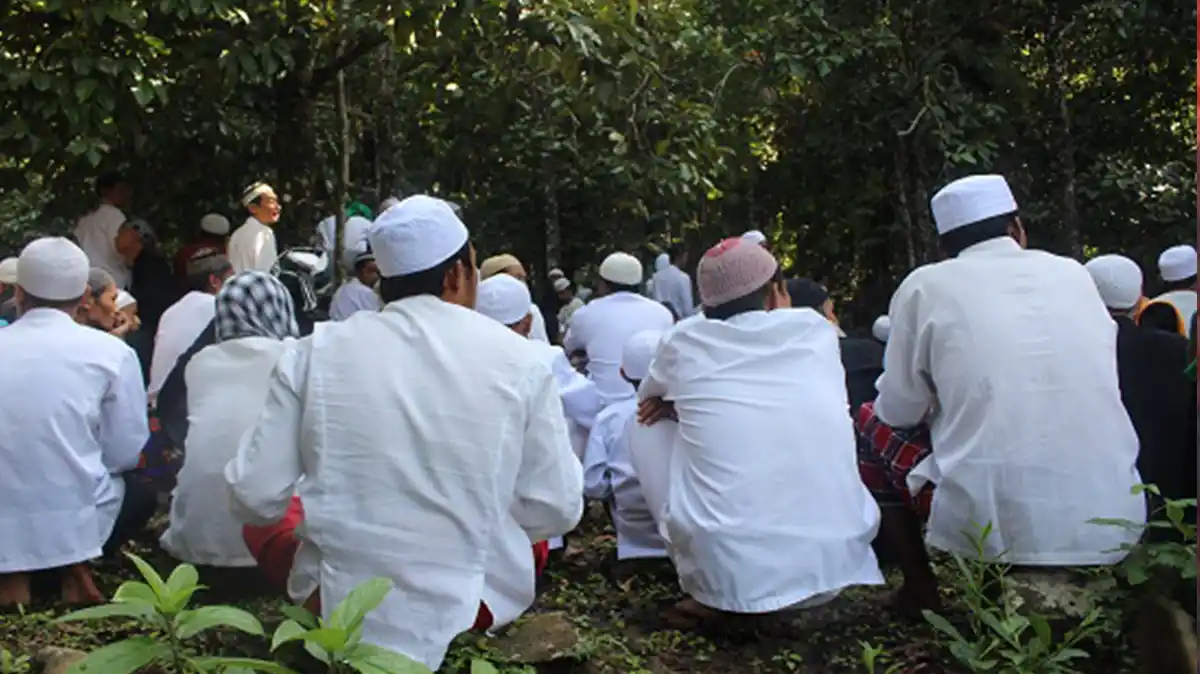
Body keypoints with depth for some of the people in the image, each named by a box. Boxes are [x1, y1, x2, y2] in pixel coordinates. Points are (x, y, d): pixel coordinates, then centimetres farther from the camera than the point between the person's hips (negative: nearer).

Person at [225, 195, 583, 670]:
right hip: (476, 607, 1)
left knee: (262, 519, 27)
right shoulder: (517, 359, -8)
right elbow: (555, 511, -5)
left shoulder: (314, 354, -7)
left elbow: (255, 496, -5)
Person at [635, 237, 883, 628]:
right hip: (833, 565, 3)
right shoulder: (819, 331, 8)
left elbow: (649, 397, 27)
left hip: (729, 574, -2)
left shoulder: (685, 342, 5)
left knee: (648, 426, 18)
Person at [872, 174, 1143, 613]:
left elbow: (899, 412, 4)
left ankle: (922, 593, 20)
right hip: (1113, 531, 4)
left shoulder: (926, 286, 0)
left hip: (997, 531, -4)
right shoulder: (1073, 273, 11)